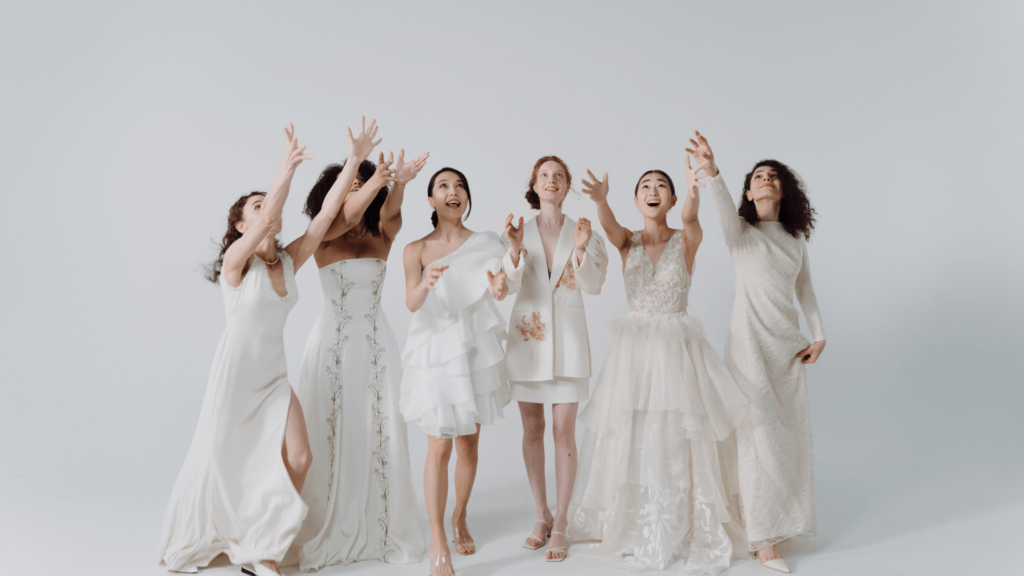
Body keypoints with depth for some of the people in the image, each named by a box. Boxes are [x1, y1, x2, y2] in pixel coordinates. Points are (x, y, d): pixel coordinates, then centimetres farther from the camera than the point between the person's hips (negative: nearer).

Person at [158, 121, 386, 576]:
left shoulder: (290, 260, 3)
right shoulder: (235, 260, -11)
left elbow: (326, 214, -4)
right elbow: (267, 219, -30)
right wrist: (288, 166, -36)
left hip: (275, 376, 5)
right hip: (236, 371, -5)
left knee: (297, 459, -4)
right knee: (219, 461, 6)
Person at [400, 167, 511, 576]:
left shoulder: (483, 244, 4)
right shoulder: (417, 249, 0)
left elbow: (500, 288, -8)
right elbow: (411, 303, -12)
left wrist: (499, 288, -33)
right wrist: (426, 284, -35)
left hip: (475, 350, 2)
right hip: (435, 351, -2)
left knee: (469, 443, 11)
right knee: (439, 447, -6)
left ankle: (460, 519, 32)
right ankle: (437, 542, 2)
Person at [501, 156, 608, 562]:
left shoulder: (582, 231, 3)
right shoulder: (520, 231, 4)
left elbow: (594, 285, -8)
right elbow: (507, 286, -7)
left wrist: (581, 251, -24)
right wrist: (514, 250, -24)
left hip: (567, 339, -1)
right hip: (527, 336, 2)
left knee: (564, 431, -3)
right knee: (532, 429, 8)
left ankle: (560, 525, 8)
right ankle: (542, 516, 23)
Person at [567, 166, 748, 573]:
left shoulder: (686, 241, -1)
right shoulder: (628, 242, 3)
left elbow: (691, 218, -25)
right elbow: (610, 225, -20)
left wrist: (693, 192, -48)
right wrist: (600, 199, -43)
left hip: (678, 348, -2)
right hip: (635, 348, 2)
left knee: (680, 441, -1)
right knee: (632, 440, 7)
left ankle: (692, 535, 14)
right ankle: (634, 529, 25)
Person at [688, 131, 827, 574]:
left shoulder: (795, 236, 12)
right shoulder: (741, 230, -3)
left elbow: (805, 288, 17)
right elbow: (724, 206, -26)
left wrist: (819, 335, 8)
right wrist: (711, 172, -46)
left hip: (788, 343, 6)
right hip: (750, 340, -5)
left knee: (790, 433, 12)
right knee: (760, 434, -6)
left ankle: (782, 519, 31)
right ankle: (762, 537, 3)